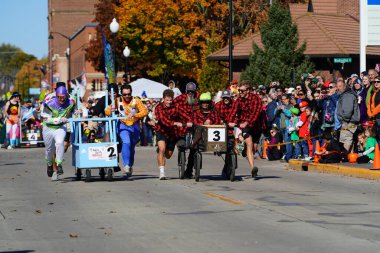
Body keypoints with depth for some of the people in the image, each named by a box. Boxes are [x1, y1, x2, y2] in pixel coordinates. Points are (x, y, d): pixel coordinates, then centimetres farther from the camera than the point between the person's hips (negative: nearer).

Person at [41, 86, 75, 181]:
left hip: (61, 128, 0)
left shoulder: (71, 103, -11)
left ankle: (59, 165, -20)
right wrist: (60, 119, -27)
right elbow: (47, 119, -21)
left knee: (59, 143, -29)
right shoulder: (49, 103, -21)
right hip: (49, 128, 0)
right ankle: (50, 165, 43)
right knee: (49, 149, 13)